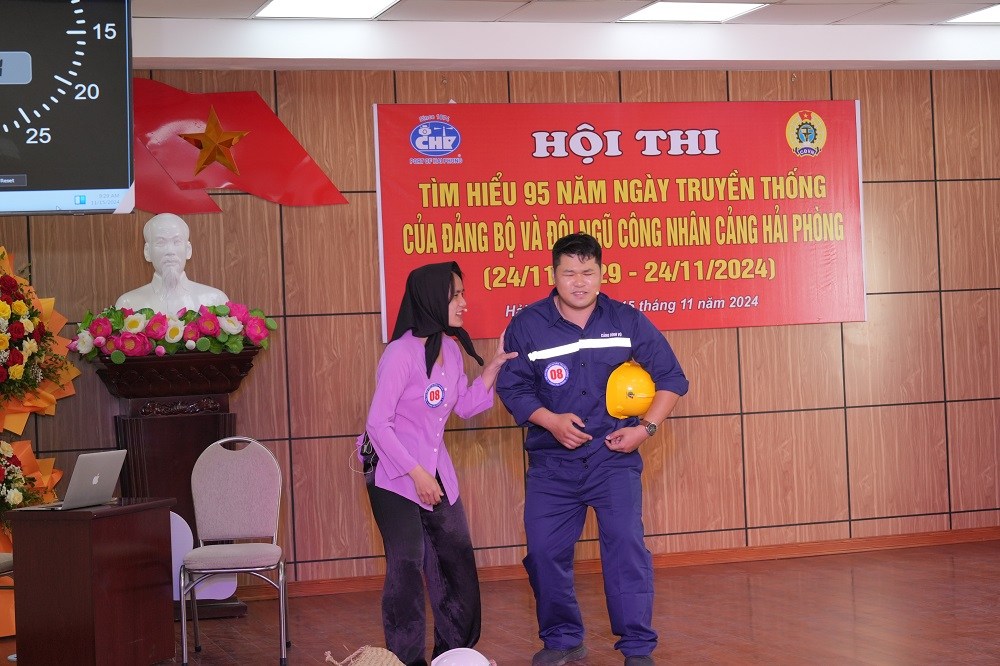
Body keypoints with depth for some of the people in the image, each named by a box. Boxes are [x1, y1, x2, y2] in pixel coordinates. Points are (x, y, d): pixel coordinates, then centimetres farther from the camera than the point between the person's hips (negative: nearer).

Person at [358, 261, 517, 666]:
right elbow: (378, 424, -17)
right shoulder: (401, 353, -17)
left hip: (437, 474, 8)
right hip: (395, 478, -7)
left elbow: (465, 407, 14)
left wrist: (495, 365, 4)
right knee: (406, 569, -6)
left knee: (457, 565, 11)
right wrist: (416, 474, -18)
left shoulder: (451, 348, 5)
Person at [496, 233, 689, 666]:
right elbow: (511, 387, 0)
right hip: (550, 462, 1)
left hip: (614, 456, -1)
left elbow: (671, 378, 5)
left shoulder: (627, 321, -1)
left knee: (626, 542, -13)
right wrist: (550, 420, -16)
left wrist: (646, 427, -7)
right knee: (544, 550, 1)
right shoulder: (527, 326, -3)